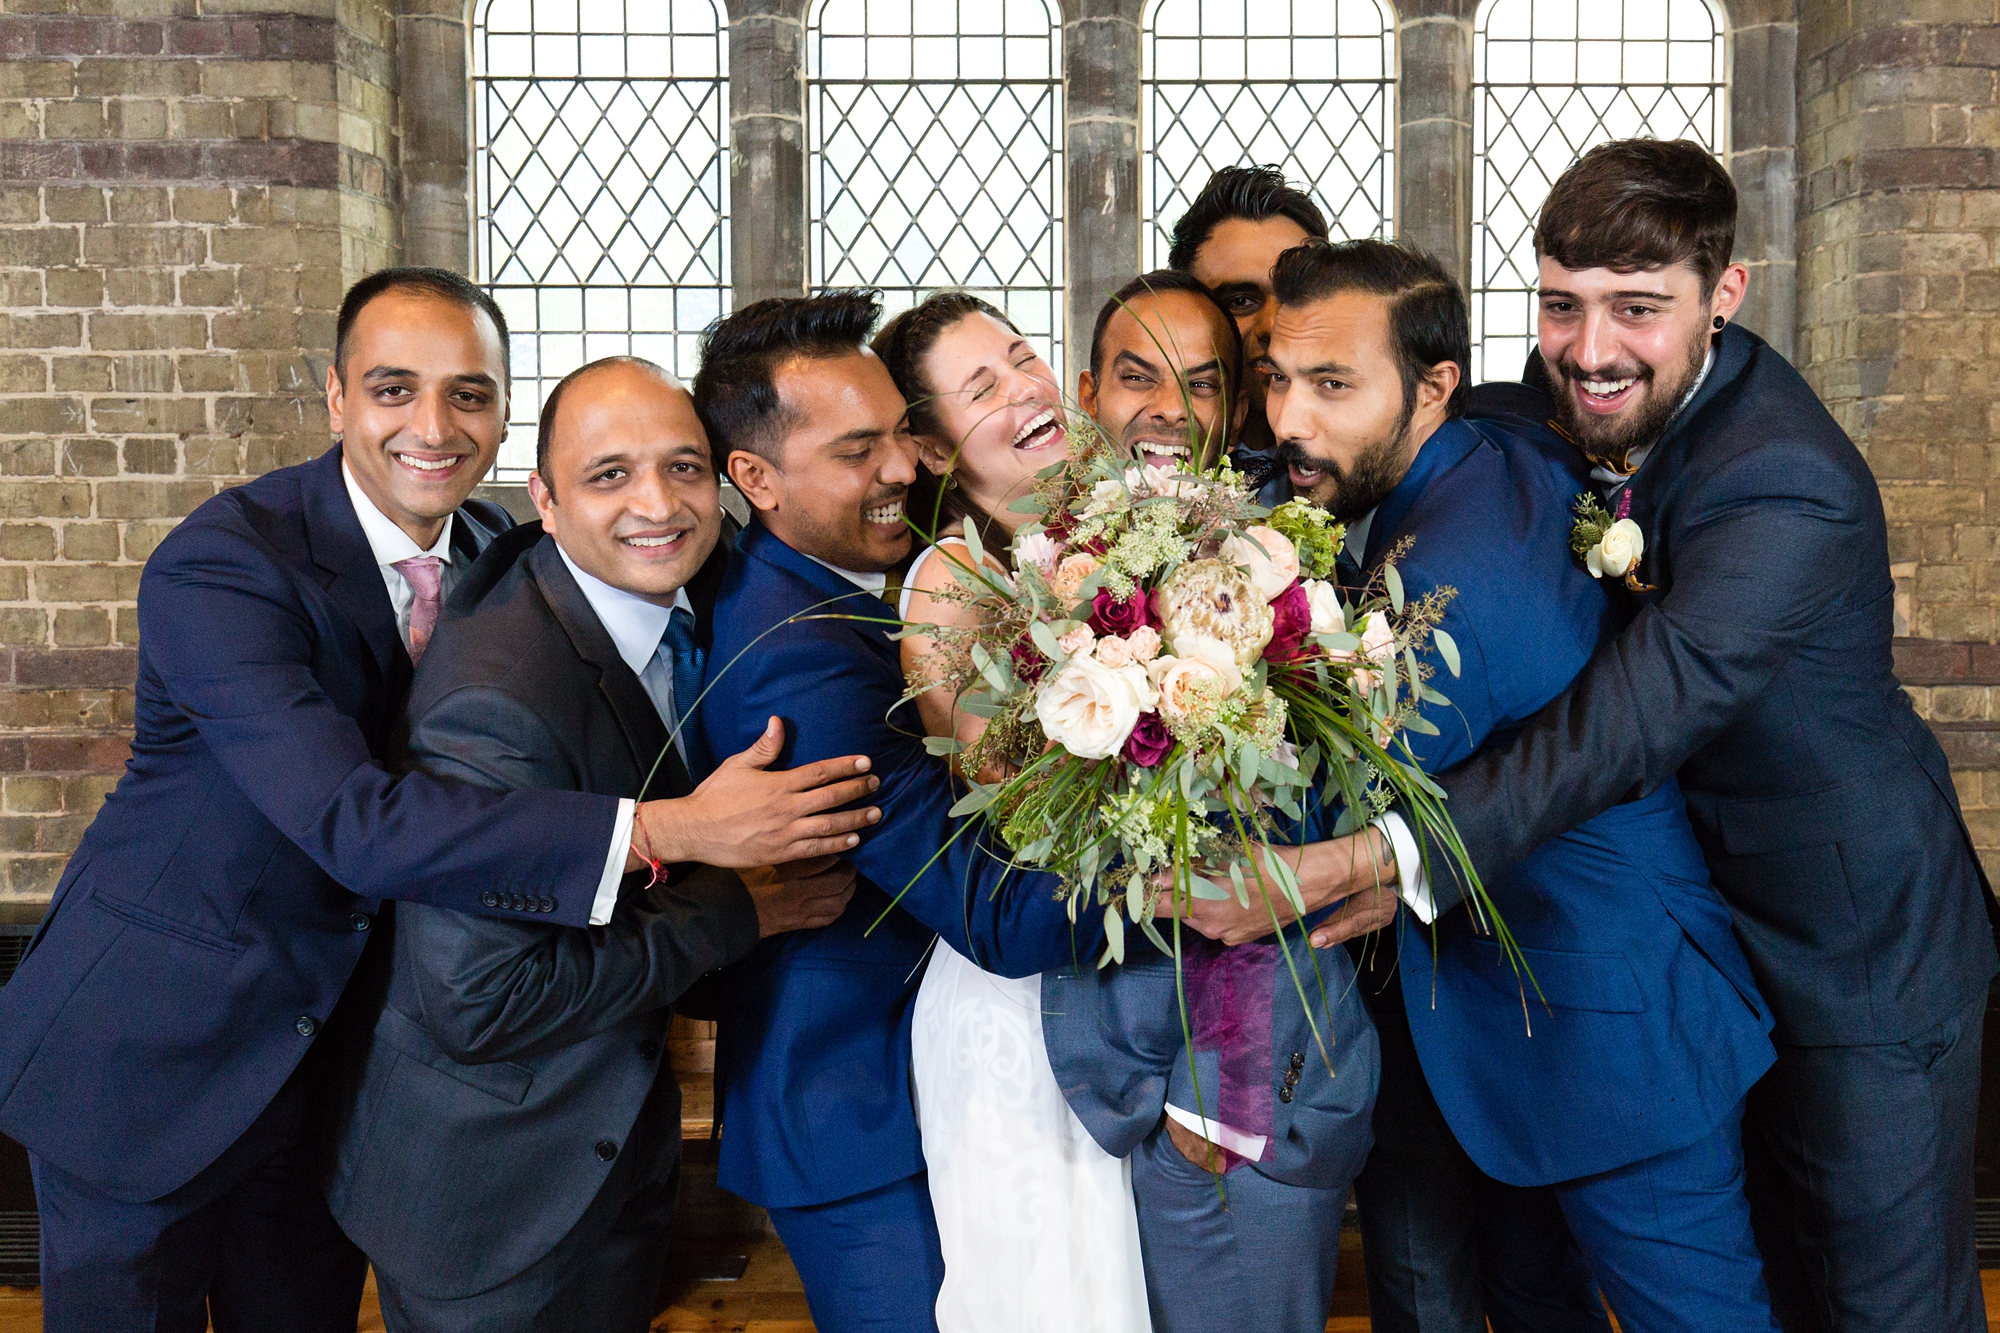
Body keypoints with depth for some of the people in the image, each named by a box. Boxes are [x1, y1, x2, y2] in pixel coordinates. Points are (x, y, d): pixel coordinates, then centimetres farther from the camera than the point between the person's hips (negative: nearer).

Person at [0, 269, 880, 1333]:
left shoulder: (497, 556, -4)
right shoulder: (217, 566, -24)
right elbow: (351, 821, -35)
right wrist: (675, 829, -40)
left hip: (334, 1051, 5)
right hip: (154, 1051, -5)